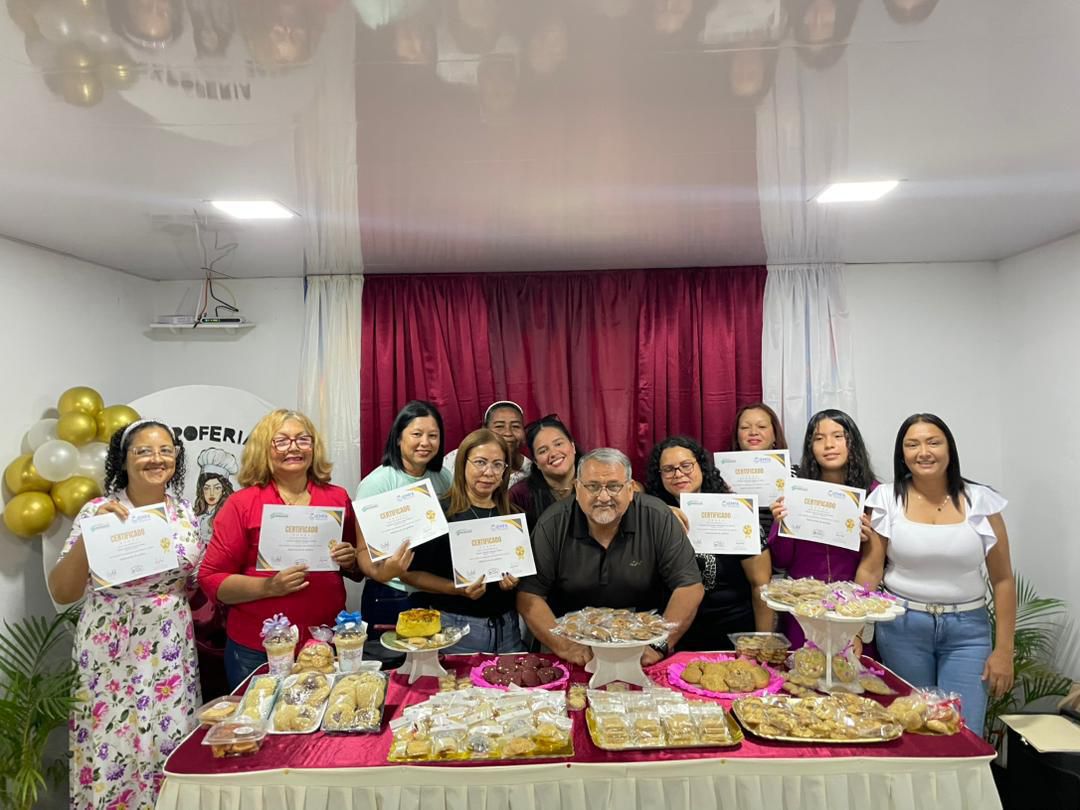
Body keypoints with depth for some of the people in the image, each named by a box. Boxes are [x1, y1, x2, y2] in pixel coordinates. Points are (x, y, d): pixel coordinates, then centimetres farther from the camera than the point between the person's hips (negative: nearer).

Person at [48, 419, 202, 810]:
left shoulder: (185, 514, 3)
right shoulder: (97, 512, -7)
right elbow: (61, 592, -11)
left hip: (172, 652, 3)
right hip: (112, 654, -3)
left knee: (171, 748, 9)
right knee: (113, 750, 3)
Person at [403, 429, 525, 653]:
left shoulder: (513, 515, 4)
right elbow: (409, 573, -9)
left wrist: (515, 581, -8)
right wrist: (457, 589, -20)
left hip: (507, 626, 4)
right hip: (454, 626, -4)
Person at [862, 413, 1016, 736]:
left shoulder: (980, 501, -2)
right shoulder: (887, 499, -3)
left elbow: (1002, 580, 2)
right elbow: (870, 570, -3)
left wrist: (1004, 649, 1)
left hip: (967, 629, 0)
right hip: (902, 626, 0)